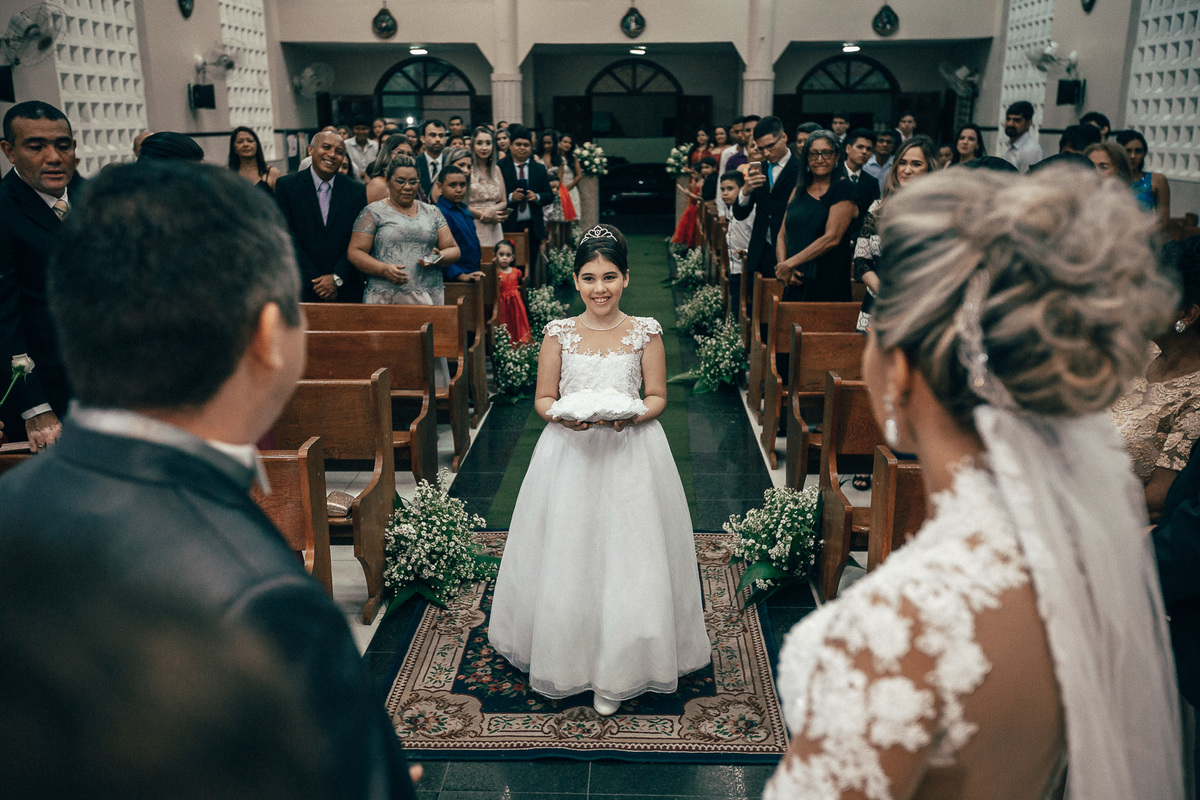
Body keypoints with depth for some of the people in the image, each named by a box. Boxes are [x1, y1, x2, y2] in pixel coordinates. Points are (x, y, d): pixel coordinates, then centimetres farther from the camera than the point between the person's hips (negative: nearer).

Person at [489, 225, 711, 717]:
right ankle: (568, 655, 26)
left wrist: (632, 415, -18)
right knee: (567, 557, 4)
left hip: (631, 453, -1)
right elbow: (543, 399, 5)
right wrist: (566, 416, -17)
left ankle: (616, 674, 15)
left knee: (629, 557, 0)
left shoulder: (645, 332, 1)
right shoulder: (558, 333, 3)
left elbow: (658, 397, 3)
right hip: (569, 454, 1)